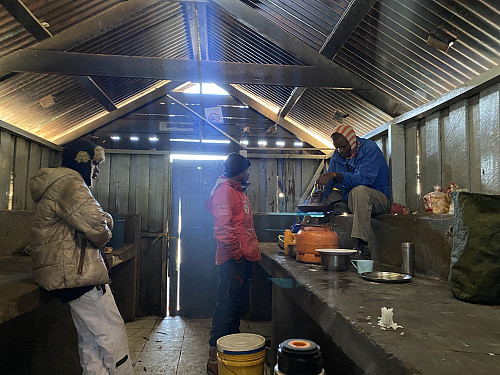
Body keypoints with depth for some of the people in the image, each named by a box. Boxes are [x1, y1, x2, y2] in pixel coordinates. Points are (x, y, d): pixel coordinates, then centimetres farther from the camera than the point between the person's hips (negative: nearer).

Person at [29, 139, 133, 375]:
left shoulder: (55, 184, 22)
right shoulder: (69, 182, -14)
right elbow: (97, 227, -26)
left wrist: (105, 219, 1)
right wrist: (105, 234, -4)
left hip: (70, 273, 11)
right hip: (78, 274, -11)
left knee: (90, 339, 15)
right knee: (113, 337, -4)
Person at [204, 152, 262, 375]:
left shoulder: (238, 191, 21)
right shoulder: (224, 190, -12)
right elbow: (223, 227, -22)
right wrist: (236, 254, -19)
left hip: (244, 259, 10)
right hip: (232, 259, -10)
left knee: (239, 305, 17)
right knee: (227, 305, -6)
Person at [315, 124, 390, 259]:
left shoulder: (370, 148, -15)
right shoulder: (337, 155, 6)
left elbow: (364, 179, -30)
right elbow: (328, 183, 2)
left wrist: (335, 175, -40)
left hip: (378, 199, -7)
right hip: (349, 199, 7)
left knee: (359, 190, -38)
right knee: (324, 197, -3)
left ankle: (361, 246, -40)